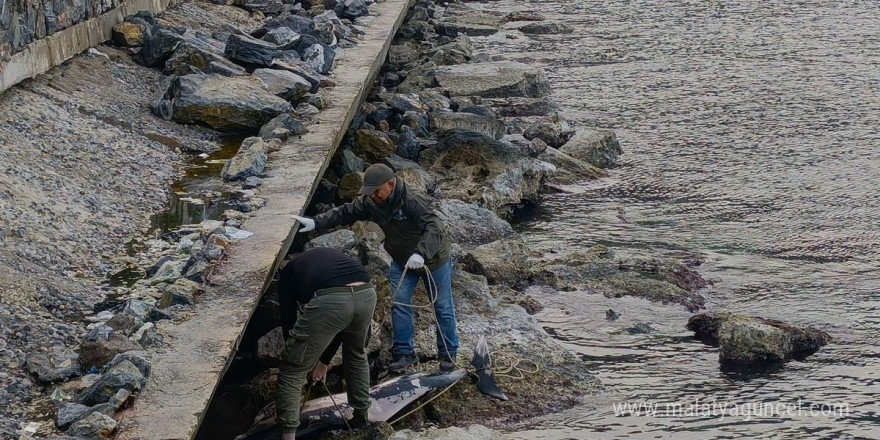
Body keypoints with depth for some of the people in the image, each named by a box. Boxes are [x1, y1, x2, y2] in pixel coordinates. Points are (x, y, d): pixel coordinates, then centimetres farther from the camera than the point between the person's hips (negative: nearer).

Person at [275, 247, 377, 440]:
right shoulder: (334, 257, 42)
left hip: (330, 299, -5)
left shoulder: (290, 270, 31)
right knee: (357, 354, 36)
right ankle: (361, 414, 46)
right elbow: (343, 326, 43)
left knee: (293, 370, 10)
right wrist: (324, 361, 51)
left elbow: (288, 319, 27)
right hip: (367, 294, 5)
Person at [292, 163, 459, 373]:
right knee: (399, 304, -4)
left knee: (443, 307, 6)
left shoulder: (414, 202, -36)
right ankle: (405, 352, 6)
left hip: (434, 259, -5)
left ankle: (448, 353, 21)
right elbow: (345, 212, -12)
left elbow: (434, 228, -43)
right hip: (402, 261, 5)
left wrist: (421, 253, -58)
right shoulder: (370, 203, -16)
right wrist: (315, 222, -25)